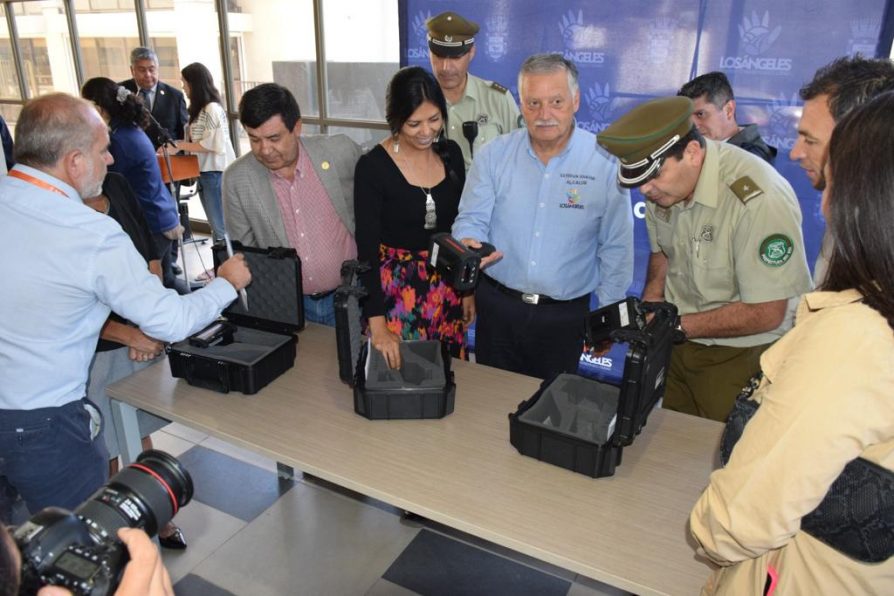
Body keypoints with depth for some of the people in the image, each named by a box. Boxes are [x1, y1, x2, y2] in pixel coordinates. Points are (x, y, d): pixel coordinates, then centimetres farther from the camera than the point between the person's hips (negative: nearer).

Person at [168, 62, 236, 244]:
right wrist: (178, 144, 2)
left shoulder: (212, 109, -15)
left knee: (221, 225, -3)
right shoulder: (200, 109, 13)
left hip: (216, 173, -9)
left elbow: (211, 144, -19)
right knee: (216, 224, 16)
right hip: (205, 172, 9)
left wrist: (180, 145, -13)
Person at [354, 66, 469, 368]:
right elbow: (366, 247, -17)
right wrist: (377, 324, -22)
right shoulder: (372, 166, -15)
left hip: (446, 284, 4)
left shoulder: (451, 153, -1)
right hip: (396, 286, -4)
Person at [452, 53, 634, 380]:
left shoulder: (606, 162, -8)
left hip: (564, 314, -1)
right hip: (497, 304, 2)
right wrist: (470, 245, -25)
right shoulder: (494, 154, -3)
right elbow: (471, 220, -2)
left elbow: (616, 248, -2)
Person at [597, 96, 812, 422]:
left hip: (739, 356, -5)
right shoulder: (663, 179, -6)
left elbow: (767, 313, -23)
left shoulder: (758, 198, -28)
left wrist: (678, 326, -20)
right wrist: (648, 308, -5)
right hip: (676, 339, 6)